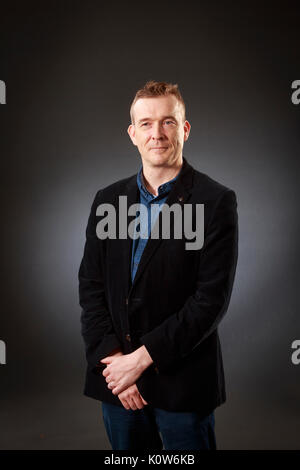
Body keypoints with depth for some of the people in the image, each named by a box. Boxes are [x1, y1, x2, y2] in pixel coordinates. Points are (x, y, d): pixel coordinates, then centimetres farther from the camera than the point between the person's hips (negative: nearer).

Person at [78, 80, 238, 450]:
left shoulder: (216, 201, -8)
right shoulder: (108, 199, 5)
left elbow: (212, 298, -13)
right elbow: (90, 285, 3)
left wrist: (142, 357, -15)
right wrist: (111, 359, -8)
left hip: (182, 382, -3)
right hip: (117, 381, 4)